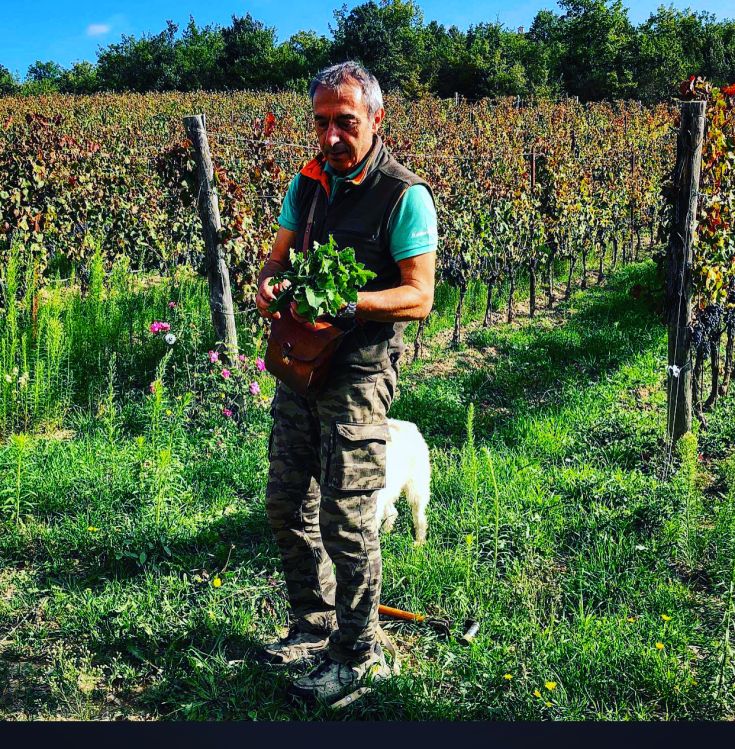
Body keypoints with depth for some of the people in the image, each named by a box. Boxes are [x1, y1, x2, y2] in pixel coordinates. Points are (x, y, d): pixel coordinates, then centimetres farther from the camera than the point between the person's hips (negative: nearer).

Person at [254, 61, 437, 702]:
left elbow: (420, 298, -14)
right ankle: (314, 626, 34)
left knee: (346, 521, -2)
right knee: (287, 507, 14)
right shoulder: (307, 183, 10)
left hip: (359, 374, -7)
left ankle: (359, 655, 18)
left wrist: (343, 301, -29)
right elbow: (278, 257, 16)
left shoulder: (405, 196, -11)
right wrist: (269, 287, -8)